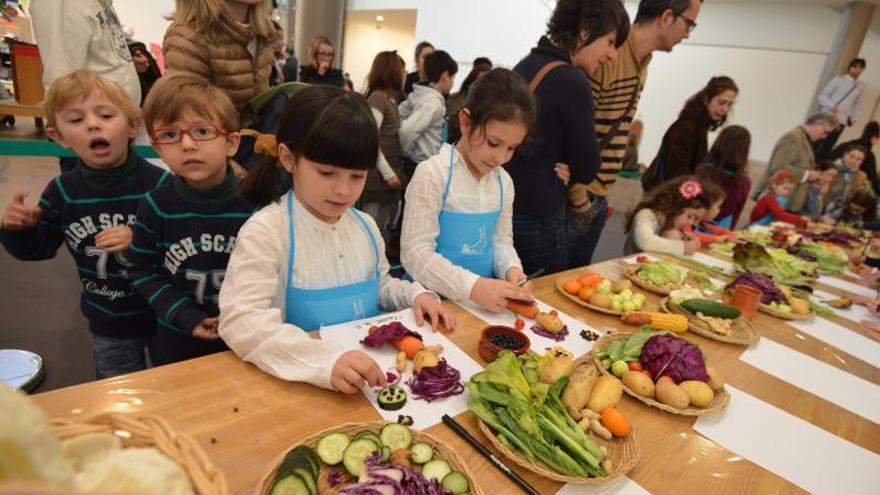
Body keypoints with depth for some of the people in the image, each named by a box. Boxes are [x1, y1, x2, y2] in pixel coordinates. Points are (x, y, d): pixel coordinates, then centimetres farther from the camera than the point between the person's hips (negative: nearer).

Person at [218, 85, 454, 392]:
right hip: (301, 382, -3)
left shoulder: (365, 226, 5)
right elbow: (240, 321, -24)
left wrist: (414, 294, 1)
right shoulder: (265, 232, -13)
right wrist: (326, 360, -37)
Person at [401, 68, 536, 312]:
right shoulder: (432, 173, -12)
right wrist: (472, 286, -25)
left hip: (485, 299, 3)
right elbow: (415, 252, -15)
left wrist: (511, 268, -8)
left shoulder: (503, 181, 6)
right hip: (436, 298, -2)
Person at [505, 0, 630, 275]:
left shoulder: (526, 64, 7)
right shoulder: (572, 82, -17)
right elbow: (587, 169, -11)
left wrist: (554, 166, 2)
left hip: (501, 205, 8)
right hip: (536, 219, -8)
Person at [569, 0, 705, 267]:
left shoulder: (642, 65, 12)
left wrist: (601, 194, 7)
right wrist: (579, 199, -15)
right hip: (576, 197, -9)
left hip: (597, 198, 9)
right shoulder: (606, 55, -18)